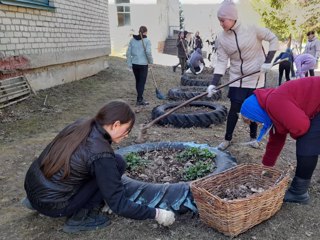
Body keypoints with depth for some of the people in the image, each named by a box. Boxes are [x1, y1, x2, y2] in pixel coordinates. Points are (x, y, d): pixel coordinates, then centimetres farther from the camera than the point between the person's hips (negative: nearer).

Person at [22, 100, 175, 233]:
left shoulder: (80, 125, 0)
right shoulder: (100, 153, -22)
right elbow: (118, 205, -17)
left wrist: (115, 182, 26)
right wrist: (155, 214, -7)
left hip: (32, 187, 8)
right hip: (50, 204, -7)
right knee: (117, 163, -7)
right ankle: (79, 218, 3)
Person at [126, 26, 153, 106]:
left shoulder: (132, 39, 5)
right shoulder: (147, 40, -7)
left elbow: (128, 52, 4)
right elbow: (148, 52, -16)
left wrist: (129, 63, 9)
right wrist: (151, 61, -1)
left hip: (134, 64, 5)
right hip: (143, 64, -4)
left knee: (137, 81, 16)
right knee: (142, 82, 2)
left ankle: (139, 97, 27)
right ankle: (139, 100, 3)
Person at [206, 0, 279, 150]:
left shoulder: (252, 28, -14)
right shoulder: (222, 38, -8)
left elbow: (273, 39, -4)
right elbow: (221, 62, -8)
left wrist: (268, 61, -14)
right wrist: (213, 84, -18)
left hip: (256, 77, -1)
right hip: (237, 79, 2)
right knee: (235, 108, -1)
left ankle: (253, 138, 26)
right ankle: (227, 139, 15)